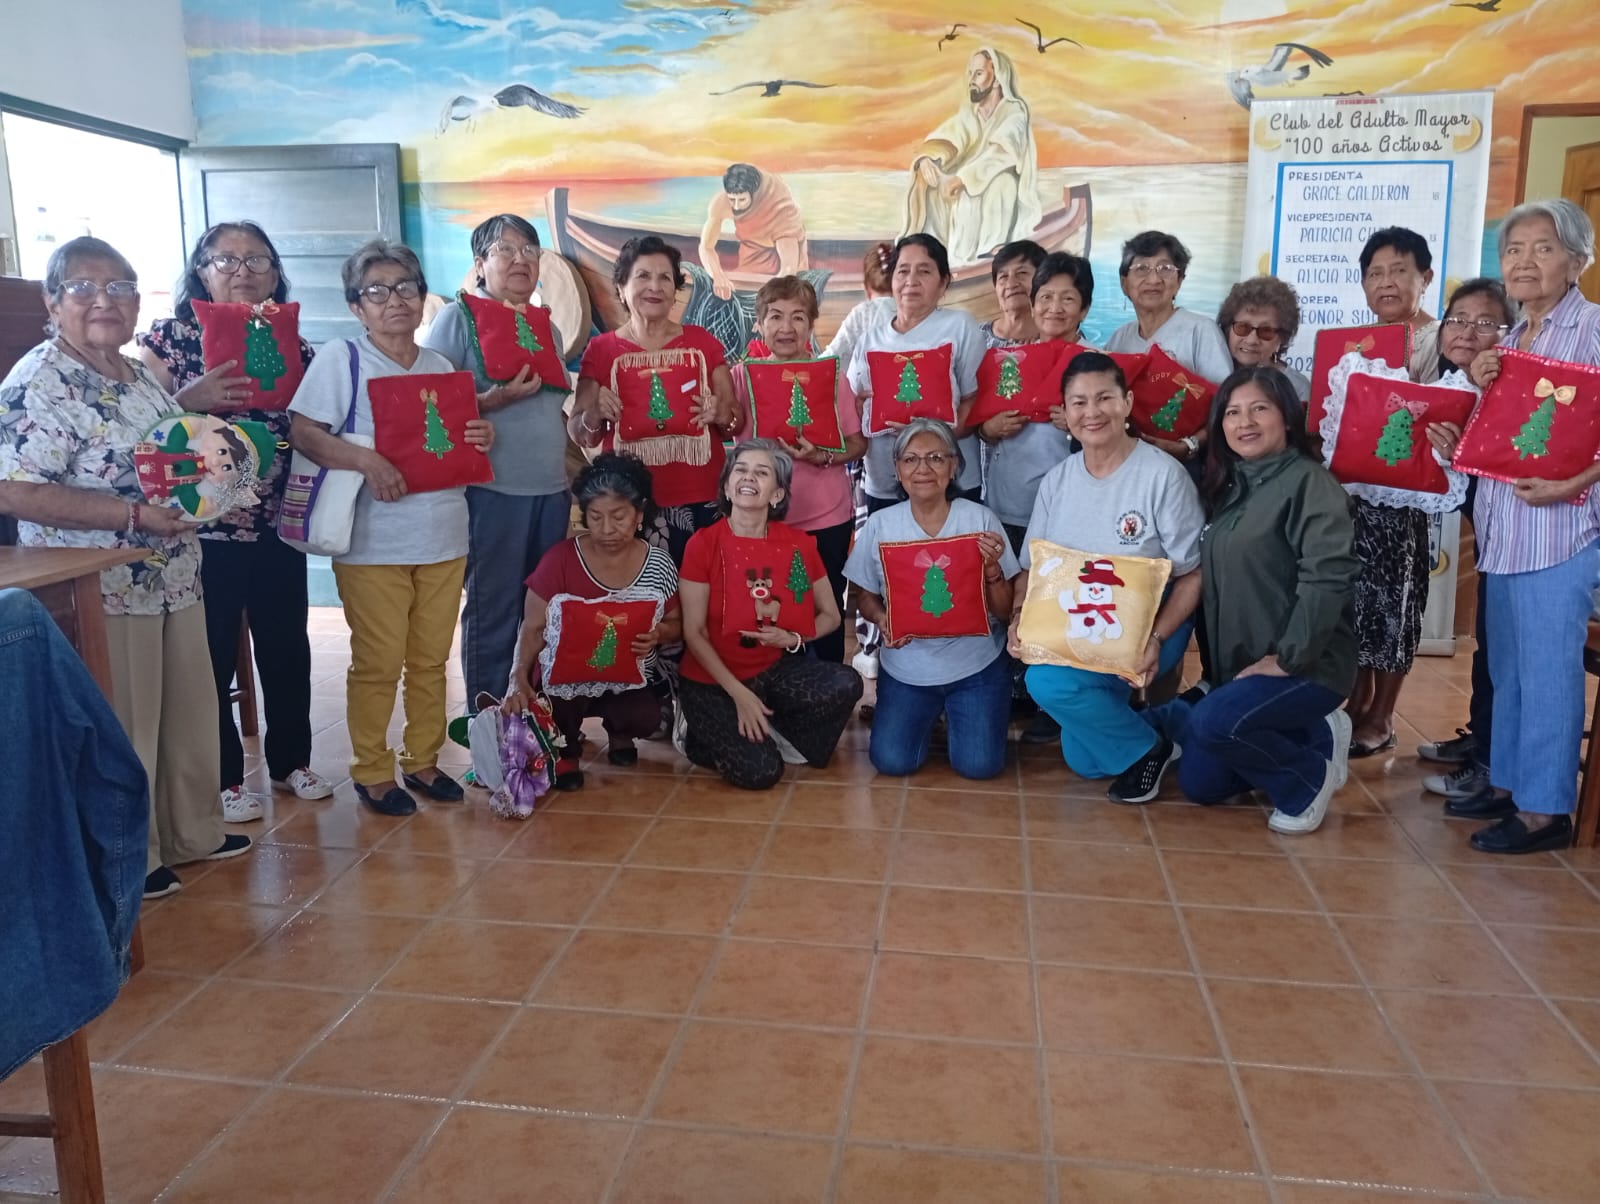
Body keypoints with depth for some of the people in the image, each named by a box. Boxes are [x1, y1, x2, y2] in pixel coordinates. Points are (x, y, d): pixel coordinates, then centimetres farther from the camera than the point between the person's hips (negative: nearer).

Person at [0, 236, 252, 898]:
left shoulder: (141, 374, 11)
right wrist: (137, 514, -25)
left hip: (175, 579, 8)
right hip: (101, 591, -8)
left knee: (190, 711, 17)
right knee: (122, 728, 5)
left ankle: (193, 832, 35)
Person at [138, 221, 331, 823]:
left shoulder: (296, 347, 8)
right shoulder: (168, 338, -2)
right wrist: (188, 401, -23)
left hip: (277, 526, 4)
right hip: (201, 527, -3)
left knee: (287, 648, 12)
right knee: (212, 656, 5)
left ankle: (290, 760, 30)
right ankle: (222, 779, 19)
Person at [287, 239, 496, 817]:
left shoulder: (442, 366, 13)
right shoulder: (341, 358, -2)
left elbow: (463, 443, 18)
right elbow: (302, 432, -11)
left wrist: (484, 437, -5)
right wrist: (364, 459, -25)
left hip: (443, 538, 5)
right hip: (373, 544, -4)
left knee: (431, 660, 12)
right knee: (378, 663, 1)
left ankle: (423, 760, 26)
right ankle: (372, 771, 17)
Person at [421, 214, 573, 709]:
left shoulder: (547, 327, 17)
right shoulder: (458, 317, -5)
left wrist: (571, 459, 11)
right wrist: (493, 400, -24)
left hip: (551, 488, 7)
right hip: (492, 489, -7)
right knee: (493, 611, 0)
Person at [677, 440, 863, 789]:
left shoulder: (798, 543, -6)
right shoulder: (702, 544, -13)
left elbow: (830, 615, 2)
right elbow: (693, 633, -11)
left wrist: (792, 639, -19)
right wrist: (739, 694, -18)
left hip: (775, 669, 3)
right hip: (712, 680, -3)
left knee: (846, 685, -23)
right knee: (757, 771, -20)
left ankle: (775, 733, 3)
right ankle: (702, 734, 11)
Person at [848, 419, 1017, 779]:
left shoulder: (980, 519, -8)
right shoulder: (880, 525, -5)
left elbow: (1003, 611, -4)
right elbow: (866, 597, 6)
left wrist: (992, 568, -23)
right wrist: (882, 619, -16)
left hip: (975, 666, -1)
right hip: (905, 669, 1)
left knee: (979, 764, -13)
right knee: (892, 761, -13)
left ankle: (953, 714, 23)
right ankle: (931, 715, 22)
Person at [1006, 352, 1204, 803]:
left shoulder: (1164, 474, -14)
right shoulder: (1056, 480, 2)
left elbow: (1192, 575, -12)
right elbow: (1032, 567, 7)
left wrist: (1156, 639, -25)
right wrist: (1019, 618, -13)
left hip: (1145, 628, -5)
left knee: (1048, 681, -29)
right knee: (1084, 761, 5)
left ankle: (1147, 748, -5)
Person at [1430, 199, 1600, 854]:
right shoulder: (1508, 340, 15)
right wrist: (1456, 442, 2)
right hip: (1503, 528, 8)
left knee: (1547, 670, -3)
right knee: (1507, 666, 16)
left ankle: (1544, 809, 7)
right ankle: (1507, 783, 28)